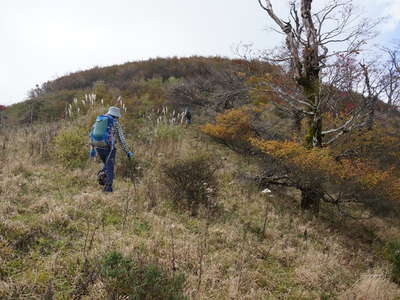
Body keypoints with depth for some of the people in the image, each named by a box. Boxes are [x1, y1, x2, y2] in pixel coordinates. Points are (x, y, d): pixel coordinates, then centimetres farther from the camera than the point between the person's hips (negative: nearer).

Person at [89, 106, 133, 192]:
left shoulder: (98, 120, 14)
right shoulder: (115, 124, 0)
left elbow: (92, 135, 12)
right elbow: (121, 140, -1)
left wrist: (92, 148, 18)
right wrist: (128, 152, 6)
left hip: (98, 147, 5)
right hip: (108, 148, -5)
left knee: (107, 164, 25)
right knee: (110, 167, 6)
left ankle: (101, 174, 1)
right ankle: (108, 187, 0)